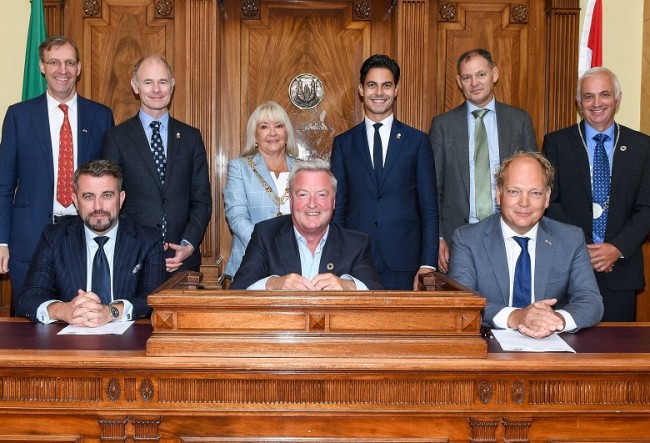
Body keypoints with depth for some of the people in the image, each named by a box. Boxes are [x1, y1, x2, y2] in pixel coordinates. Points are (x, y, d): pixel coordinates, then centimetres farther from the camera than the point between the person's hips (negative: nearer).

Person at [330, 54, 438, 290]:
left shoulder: (417, 141, 5)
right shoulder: (343, 143, 8)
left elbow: (429, 209, 3)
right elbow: (337, 209, 8)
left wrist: (428, 265, -4)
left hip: (403, 264, 0)